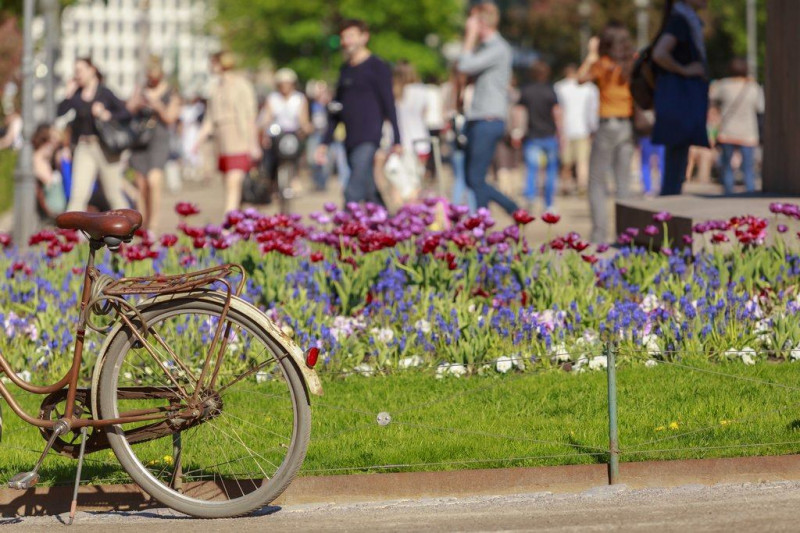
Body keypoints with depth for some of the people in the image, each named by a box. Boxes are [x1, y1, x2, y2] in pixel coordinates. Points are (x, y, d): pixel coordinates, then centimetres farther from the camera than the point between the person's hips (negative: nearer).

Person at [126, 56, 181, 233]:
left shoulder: (171, 94, 2)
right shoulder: (140, 90, 11)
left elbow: (170, 119, -2)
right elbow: (128, 111, 7)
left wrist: (159, 107, -20)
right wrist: (136, 104, -15)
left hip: (159, 140, -4)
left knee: (154, 181, -20)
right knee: (142, 185, 4)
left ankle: (154, 225, -17)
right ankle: (143, 225, 11)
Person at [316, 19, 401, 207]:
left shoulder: (377, 67, -2)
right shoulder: (346, 69, 18)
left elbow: (388, 105, -6)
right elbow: (337, 109, 23)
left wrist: (396, 140, -10)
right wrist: (325, 143, 20)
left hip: (369, 140, -7)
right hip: (351, 142, 7)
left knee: (353, 193, -17)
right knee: (372, 194, 10)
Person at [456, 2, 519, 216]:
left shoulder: (499, 49, -13)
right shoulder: (483, 47, 17)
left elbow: (465, 66, -21)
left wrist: (471, 37, -11)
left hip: (489, 121, -10)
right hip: (476, 121, 10)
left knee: (476, 179, -8)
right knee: (472, 180, 11)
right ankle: (514, 210, 18)